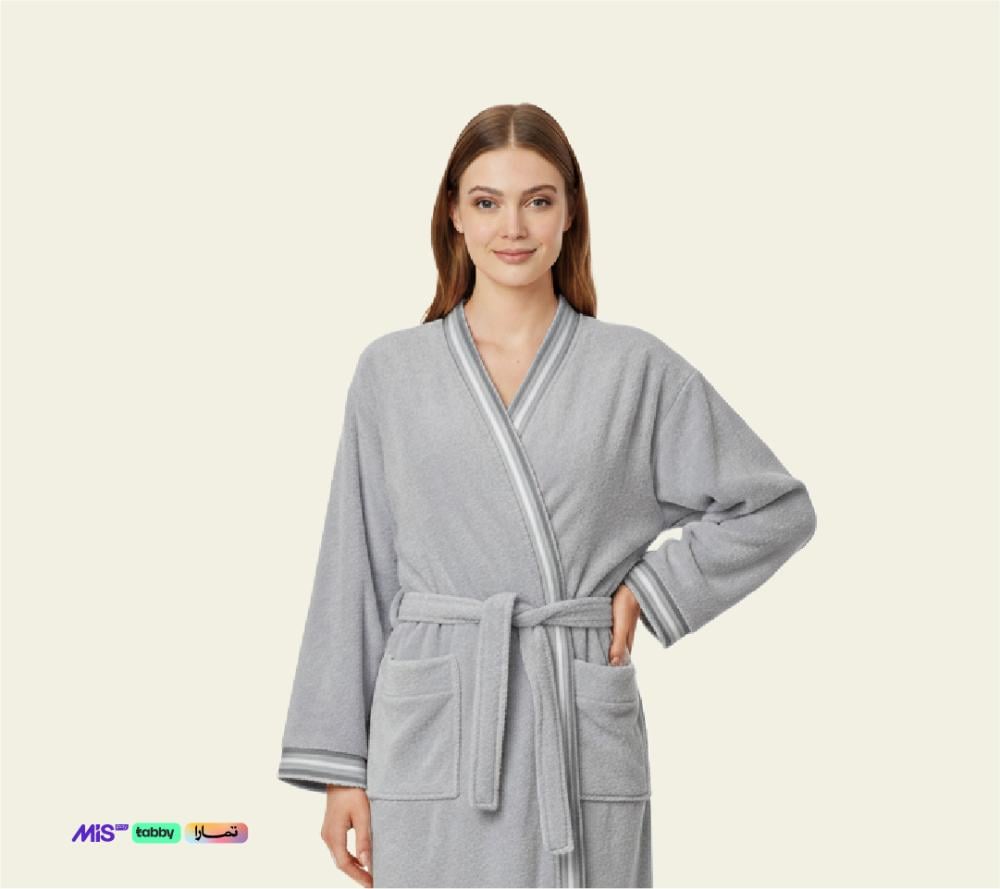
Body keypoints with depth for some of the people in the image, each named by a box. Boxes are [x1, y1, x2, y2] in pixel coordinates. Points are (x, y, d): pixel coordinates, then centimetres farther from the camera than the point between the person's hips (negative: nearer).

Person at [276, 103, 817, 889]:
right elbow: (357, 573, 6)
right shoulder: (391, 371, 5)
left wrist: (650, 590, 0)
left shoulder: (637, 369, 3)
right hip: (432, 736, 0)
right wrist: (340, 764, 3)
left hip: (582, 735, 0)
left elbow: (778, 507, 10)